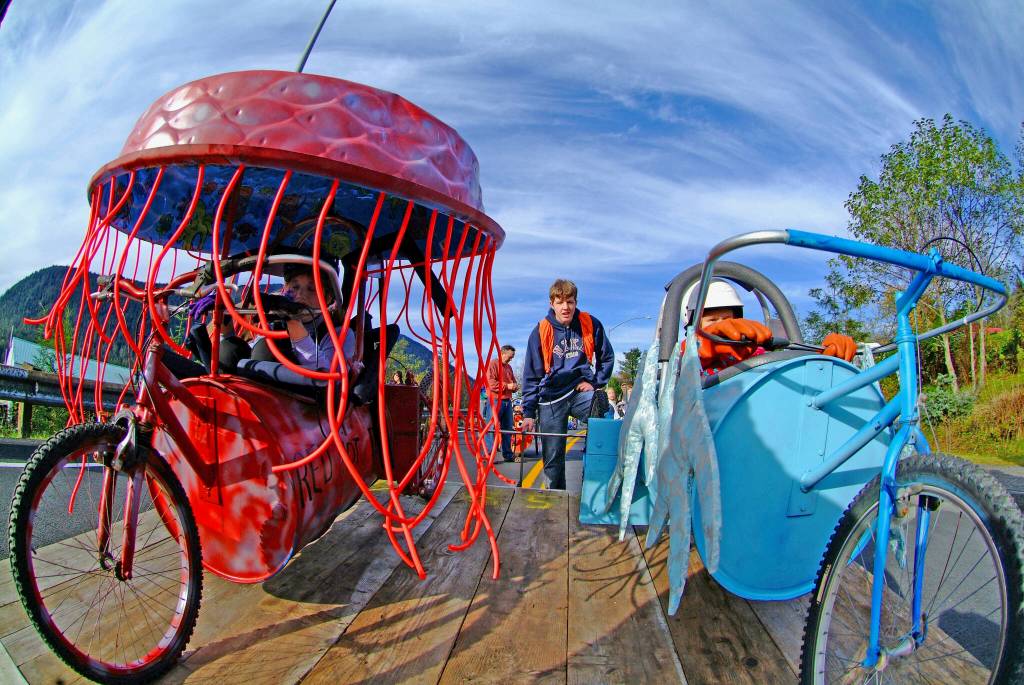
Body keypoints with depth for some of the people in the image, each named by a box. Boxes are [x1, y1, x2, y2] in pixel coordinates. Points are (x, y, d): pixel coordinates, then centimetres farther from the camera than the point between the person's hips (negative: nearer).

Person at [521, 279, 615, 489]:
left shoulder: (591, 325, -2)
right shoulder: (541, 331, -5)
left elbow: (607, 358, 13)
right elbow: (531, 375, 0)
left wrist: (595, 383, -2)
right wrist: (528, 412, -2)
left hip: (580, 391, 0)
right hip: (551, 398, 0)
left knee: (600, 403, -34)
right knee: (553, 457, 3)